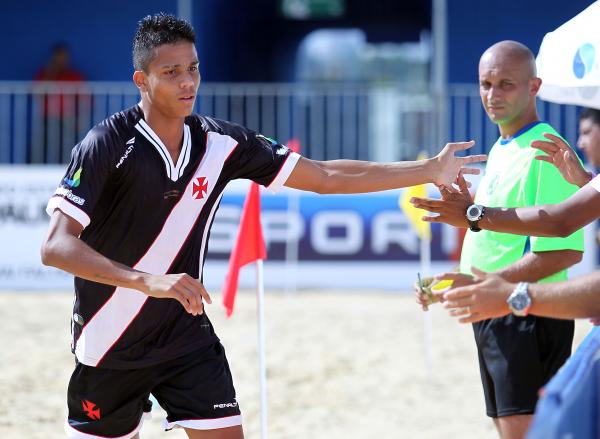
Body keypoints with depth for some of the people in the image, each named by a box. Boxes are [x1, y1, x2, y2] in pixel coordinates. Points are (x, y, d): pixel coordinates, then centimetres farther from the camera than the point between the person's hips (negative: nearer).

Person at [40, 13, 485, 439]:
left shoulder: (221, 142, -4)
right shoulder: (107, 144, -18)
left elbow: (326, 177, 2)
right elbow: (55, 246, -27)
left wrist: (429, 170, -4)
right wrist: (147, 282, -40)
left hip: (187, 336, 3)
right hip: (109, 344, -3)